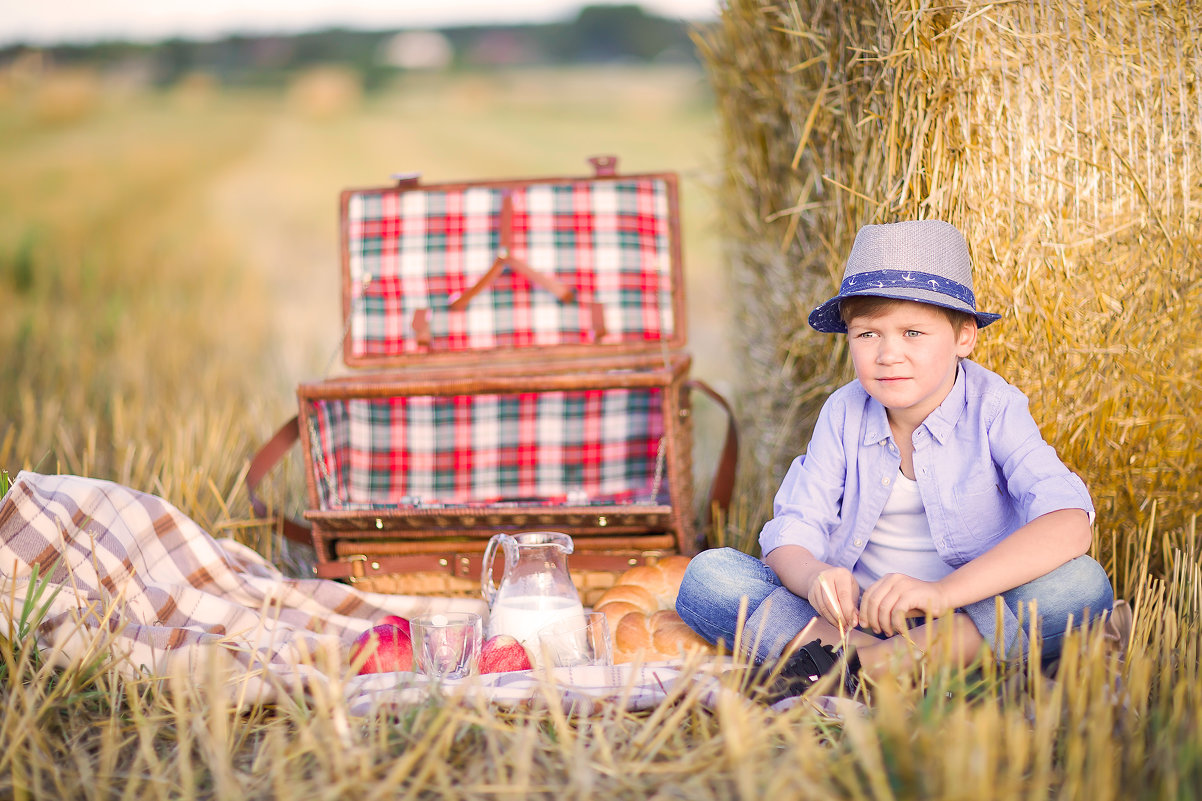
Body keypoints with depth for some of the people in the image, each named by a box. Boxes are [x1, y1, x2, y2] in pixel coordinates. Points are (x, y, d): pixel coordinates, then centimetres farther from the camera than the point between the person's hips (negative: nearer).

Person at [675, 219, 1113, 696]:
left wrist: (942, 592, -40)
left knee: (1084, 583, -33)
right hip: (856, 617, 2)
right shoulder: (844, 414, -1)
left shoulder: (992, 408, -12)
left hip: (976, 614, -2)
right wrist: (816, 579, -32)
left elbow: (1069, 524, -28)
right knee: (706, 575, -16)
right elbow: (791, 535, -5)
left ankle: (865, 666, -36)